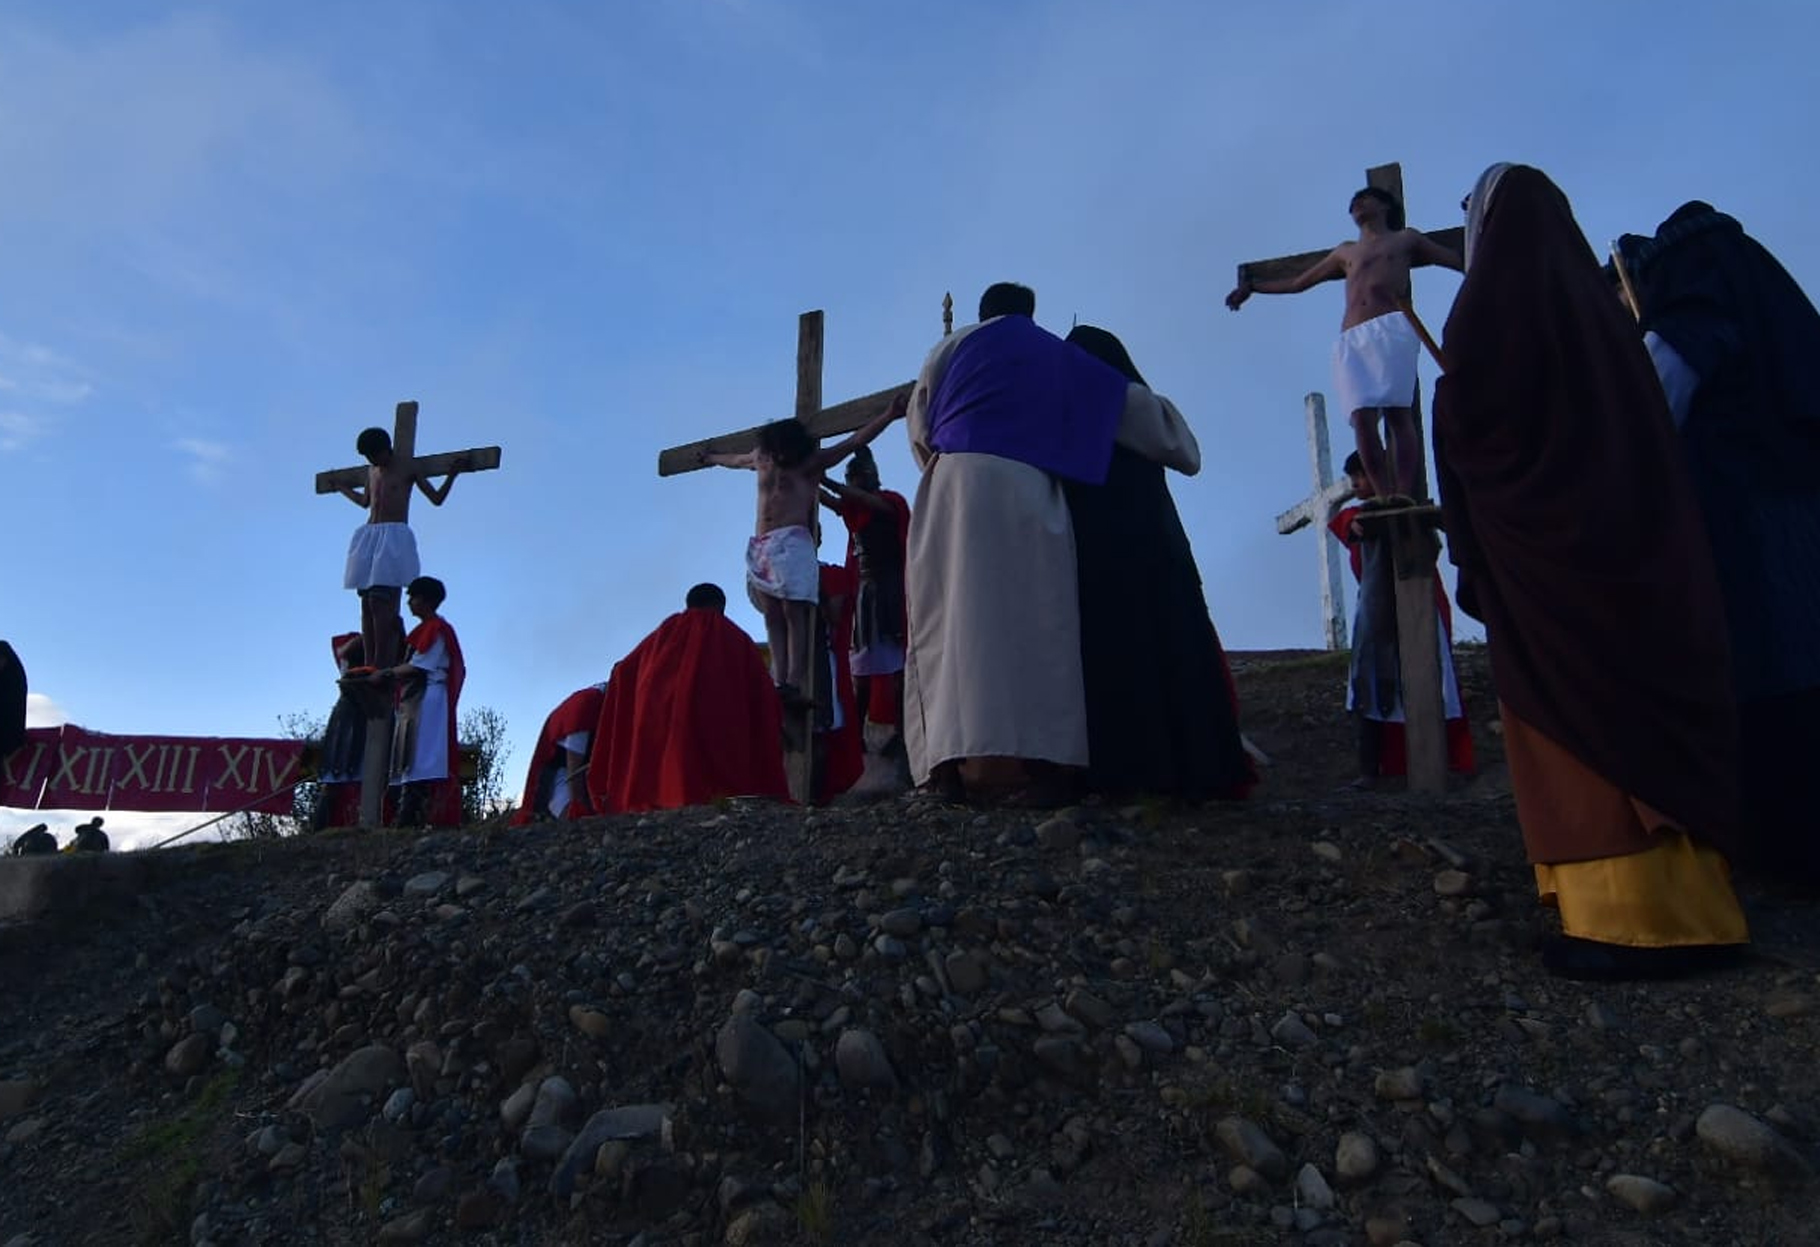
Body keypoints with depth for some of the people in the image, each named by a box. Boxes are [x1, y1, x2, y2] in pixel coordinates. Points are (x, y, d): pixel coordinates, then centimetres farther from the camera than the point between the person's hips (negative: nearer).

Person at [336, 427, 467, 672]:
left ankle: (382, 667, -22)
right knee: (367, 603, -4)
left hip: (394, 536, -6)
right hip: (368, 536, 6)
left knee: (380, 602, -18)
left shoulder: (408, 469, 4)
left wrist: (453, 473, 0)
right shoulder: (372, 472, 20)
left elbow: (436, 498, 9)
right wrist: (342, 488, 54)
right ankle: (369, 666, -7)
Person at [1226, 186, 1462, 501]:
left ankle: (1406, 499, -34)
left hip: (1392, 328, -3)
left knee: (1398, 412, -22)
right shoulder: (1345, 252, 35)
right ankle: (1387, 501, -29)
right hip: (1351, 340, 3)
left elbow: (1463, 260, 24)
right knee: (1362, 419, -20)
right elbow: (1297, 283, 42)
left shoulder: (1406, 239, 26)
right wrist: (1252, 287, 40)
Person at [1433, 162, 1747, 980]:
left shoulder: (1488, 308, -5)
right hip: (1635, 542, 7)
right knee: (1646, 718, 9)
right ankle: (1682, 906, 13)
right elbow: (1641, 426, 17)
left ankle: (1627, 920, -3)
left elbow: (1460, 428, -6)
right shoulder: (1594, 302, 14)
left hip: (1539, 552, -7)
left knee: (1577, 730, -5)